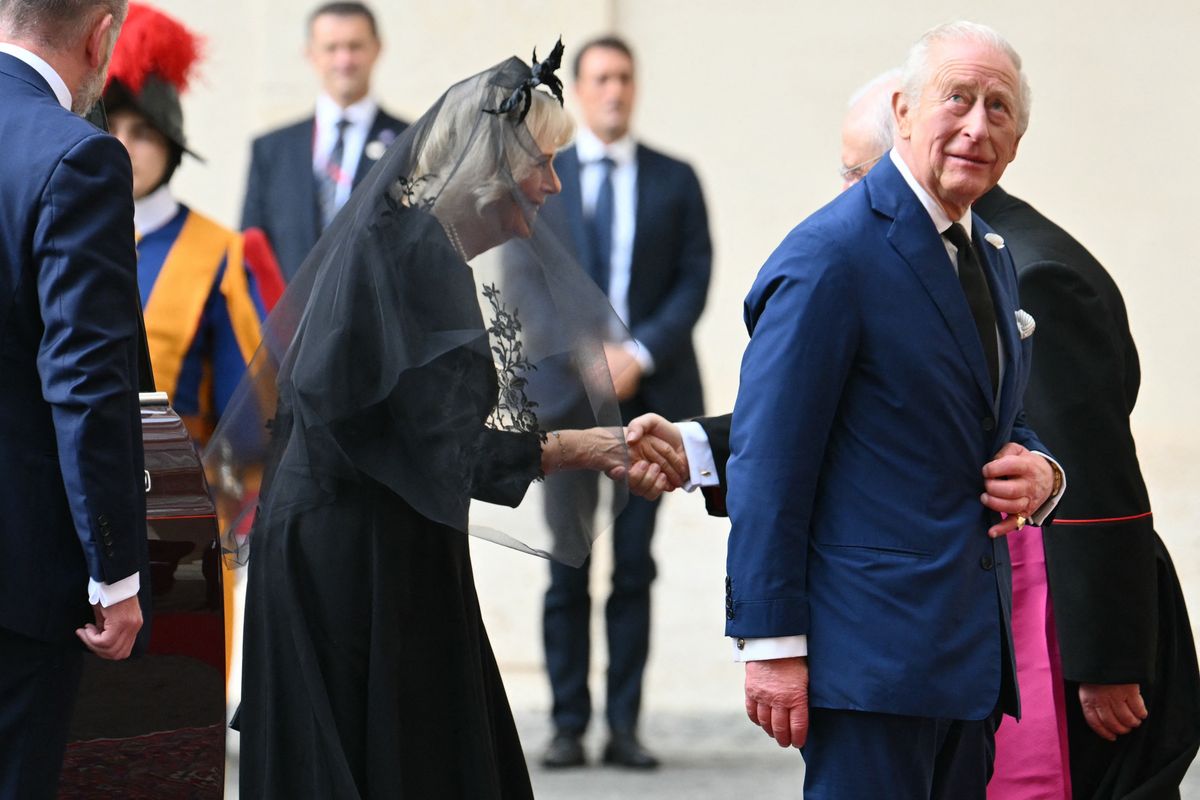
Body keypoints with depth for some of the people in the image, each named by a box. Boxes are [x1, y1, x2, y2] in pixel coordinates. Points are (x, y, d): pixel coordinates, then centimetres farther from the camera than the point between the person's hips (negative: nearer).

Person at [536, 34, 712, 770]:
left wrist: (639, 354, -10)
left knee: (635, 566, 1)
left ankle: (626, 725, 2)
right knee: (569, 565, -3)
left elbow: (695, 279, 4)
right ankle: (569, 725, 0)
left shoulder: (676, 181, 10)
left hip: (649, 388, 1)